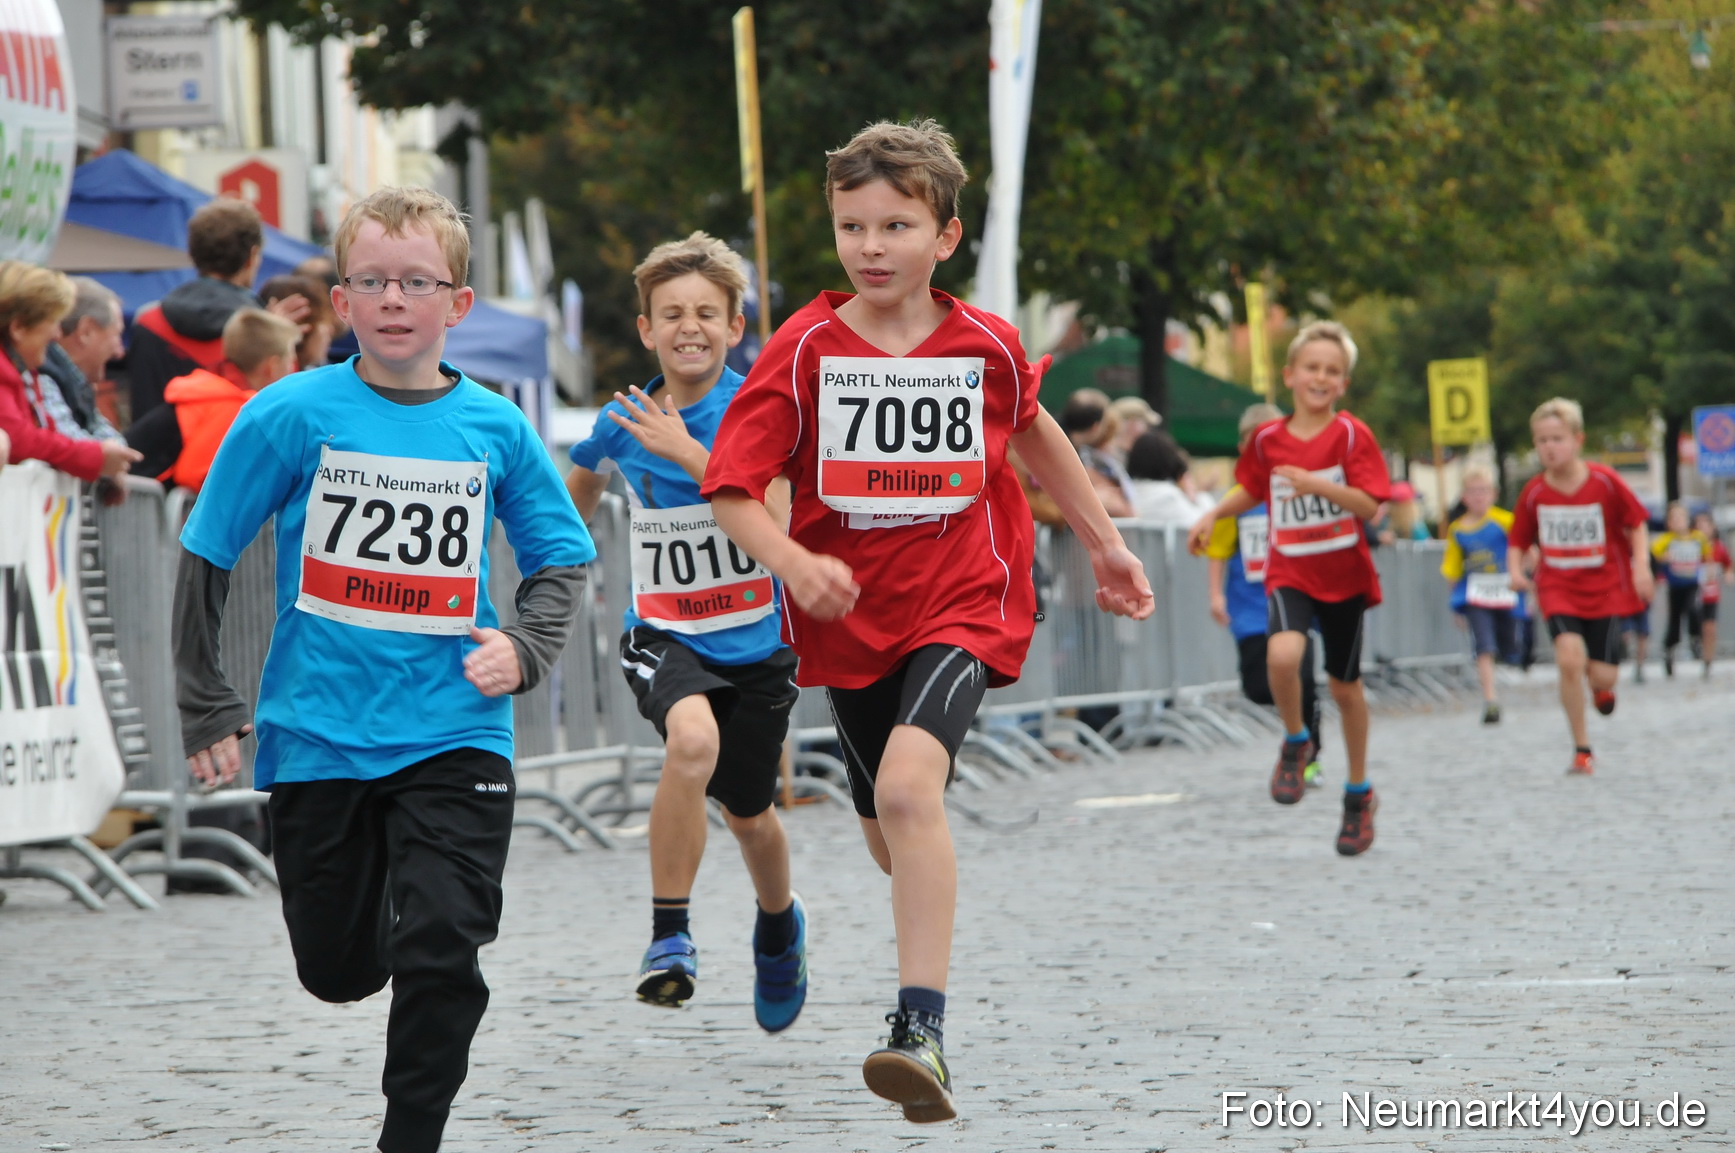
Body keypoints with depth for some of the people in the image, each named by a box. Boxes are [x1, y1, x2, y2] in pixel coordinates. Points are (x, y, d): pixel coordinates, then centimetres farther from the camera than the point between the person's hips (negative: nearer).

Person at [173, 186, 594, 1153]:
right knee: (338, 969, 10)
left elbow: (563, 559, 11)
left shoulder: (495, 428, -1)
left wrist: (524, 647, -8)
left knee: (441, 958, -13)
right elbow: (206, 557, 2)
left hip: (454, 735, 0)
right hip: (318, 735, 0)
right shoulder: (292, 415, -5)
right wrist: (208, 709, 2)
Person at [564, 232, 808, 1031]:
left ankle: (779, 925, 49)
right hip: (665, 634, 0)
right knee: (693, 741, -32)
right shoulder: (624, 422, -2)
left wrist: (686, 451, -29)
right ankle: (669, 935, -21)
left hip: (757, 638, 0)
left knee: (748, 812, 14)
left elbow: (774, 518, -26)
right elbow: (580, 482, 21)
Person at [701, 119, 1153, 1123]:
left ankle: (923, 1032, -33)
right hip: (850, 620, 3)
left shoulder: (986, 345, -5)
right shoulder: (803, 352, -8)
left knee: (908, 784, -28)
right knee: (894, 835, 18)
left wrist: (1103, 539, 25)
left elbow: (1030, 429, 17)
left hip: (963, 602, -3)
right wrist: (794, 564, -29)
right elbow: (732, 489, -10)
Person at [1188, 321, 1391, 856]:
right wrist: (1212, 515, 6)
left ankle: (1359, 793, 28)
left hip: (1344, 575, -1)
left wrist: (1317, 484, -29)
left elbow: (1368, 505, -16)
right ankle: (1296, 742, 1)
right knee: (1283, 655, -28)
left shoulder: (1351, 435, -7)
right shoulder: (1268, 440, 2)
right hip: (1289, 573, 1)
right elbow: (1252, 490, 21)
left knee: (1345, 685, 9)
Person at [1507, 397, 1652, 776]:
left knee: (1603, 675, -6)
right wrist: (1516, 571, -14)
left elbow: (1636, 524, 2)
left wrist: (1641, 566, -10)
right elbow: (1517, 541, 5)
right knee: (1569, 656, -22)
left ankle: (1599, 683, 37)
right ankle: (1581, 749, -9)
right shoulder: (1534, 493, -5)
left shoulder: (1605, 482, -9)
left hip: (1605, 589, 0)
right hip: (1558, 589, 0)